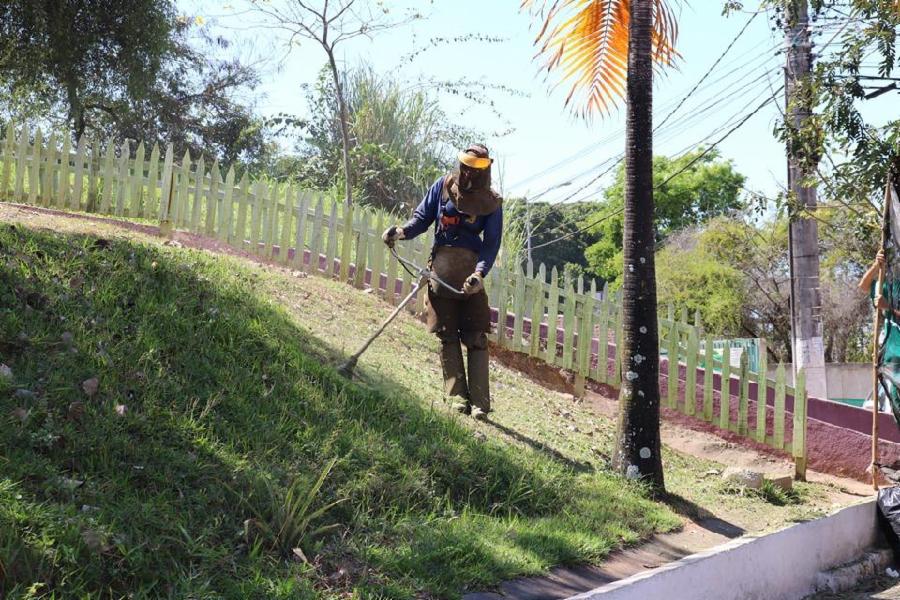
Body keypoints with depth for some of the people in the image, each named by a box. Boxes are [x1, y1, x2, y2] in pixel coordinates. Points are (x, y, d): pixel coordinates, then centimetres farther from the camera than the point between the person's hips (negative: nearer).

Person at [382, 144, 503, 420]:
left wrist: (479, 273, -21)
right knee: (448, 336, 1)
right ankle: (459, 397, 5)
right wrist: (401, 232, -9)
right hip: (441, 267, 2)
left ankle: (479, 402, -4)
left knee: (476, 338, -4)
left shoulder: (491, 203, 2)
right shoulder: (443, 186, 7)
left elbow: (492, 244, -5)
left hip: (471, 272, -2)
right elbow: (422, 218, 11)